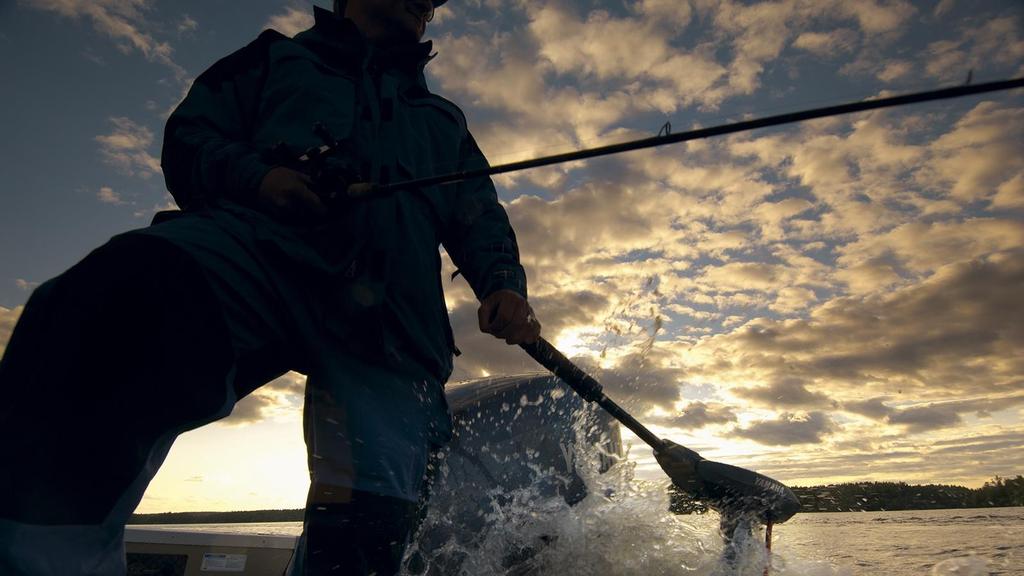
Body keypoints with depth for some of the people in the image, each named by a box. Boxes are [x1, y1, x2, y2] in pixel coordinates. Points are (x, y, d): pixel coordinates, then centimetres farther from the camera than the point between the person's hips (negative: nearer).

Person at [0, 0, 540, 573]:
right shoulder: (279, 57, 31)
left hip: (387, 318, 2)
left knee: (369, 527, -12)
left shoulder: (443, 119, 36)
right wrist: (254, 173, -4)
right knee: (133, 293, -35)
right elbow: (189, 137, 20)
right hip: (261, 238, -1)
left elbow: (481, 219, 24)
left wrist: (504, 285, 3)